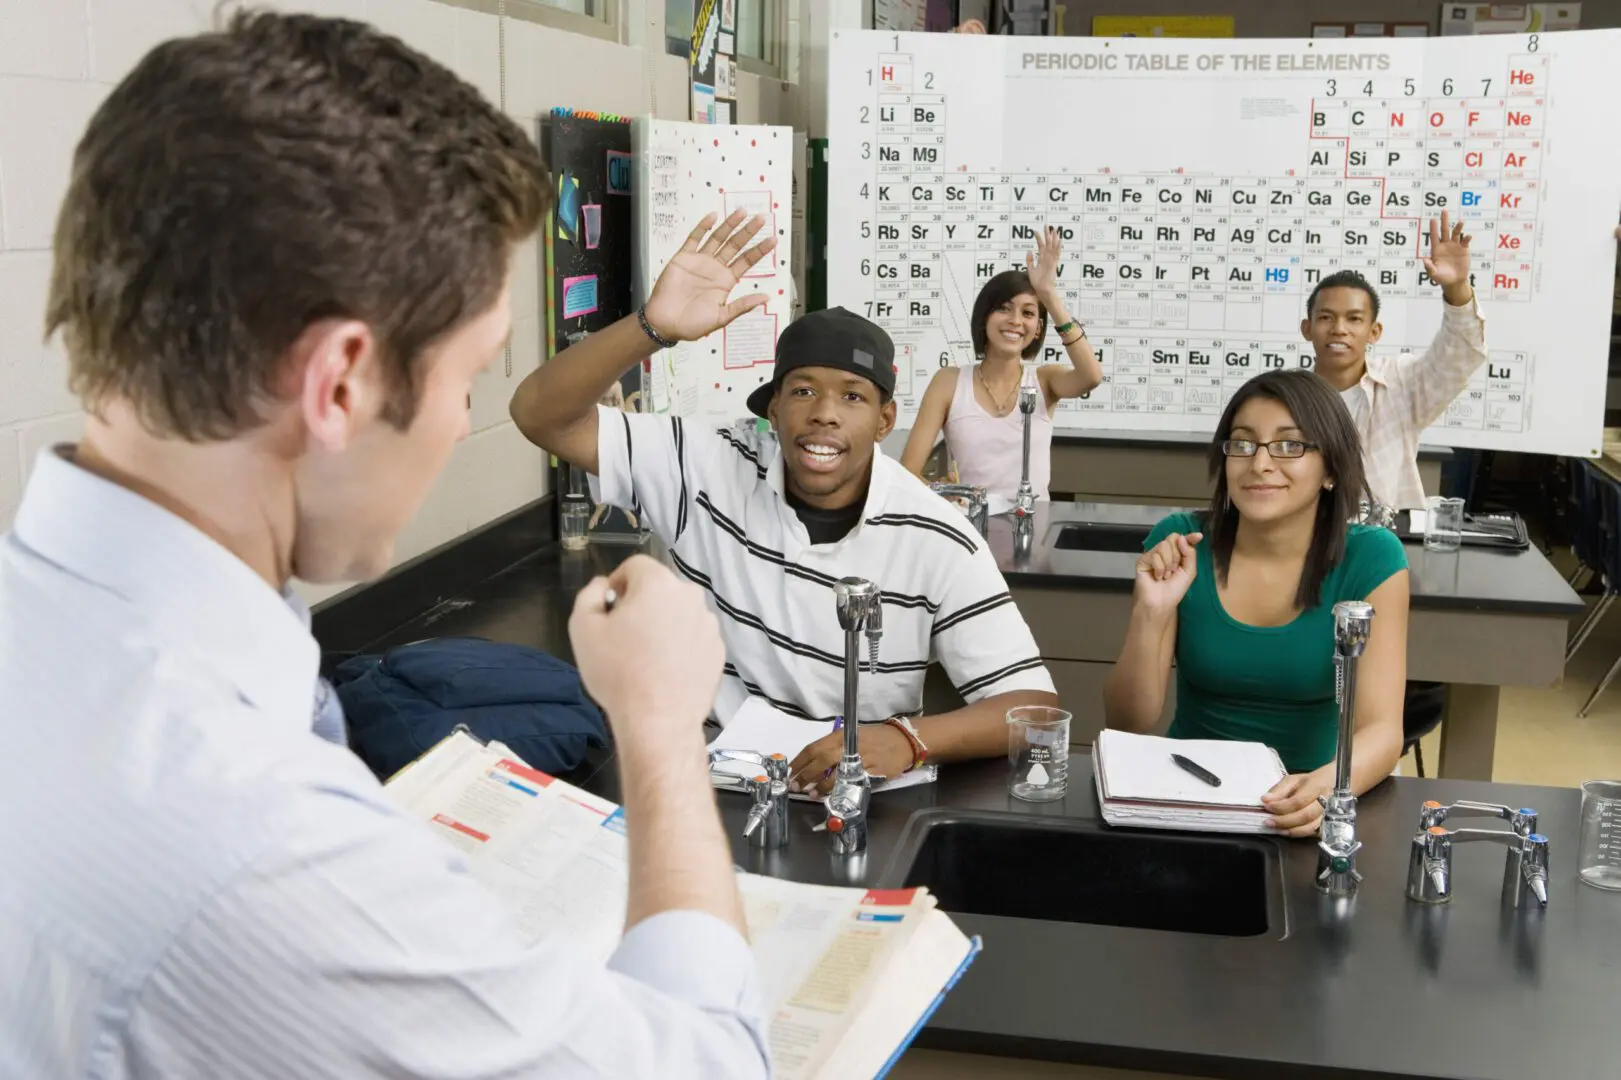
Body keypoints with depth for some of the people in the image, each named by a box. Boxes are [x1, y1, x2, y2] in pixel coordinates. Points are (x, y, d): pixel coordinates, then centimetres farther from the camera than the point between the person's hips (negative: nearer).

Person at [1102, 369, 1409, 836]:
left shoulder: (1370, 558, -8)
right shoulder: (1178, 543, -7)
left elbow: (1381, 728, -15)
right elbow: (1127, 726, -6)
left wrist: (1330, 785, -35)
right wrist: (1150, 617, -22)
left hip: (1306, 812, 0)